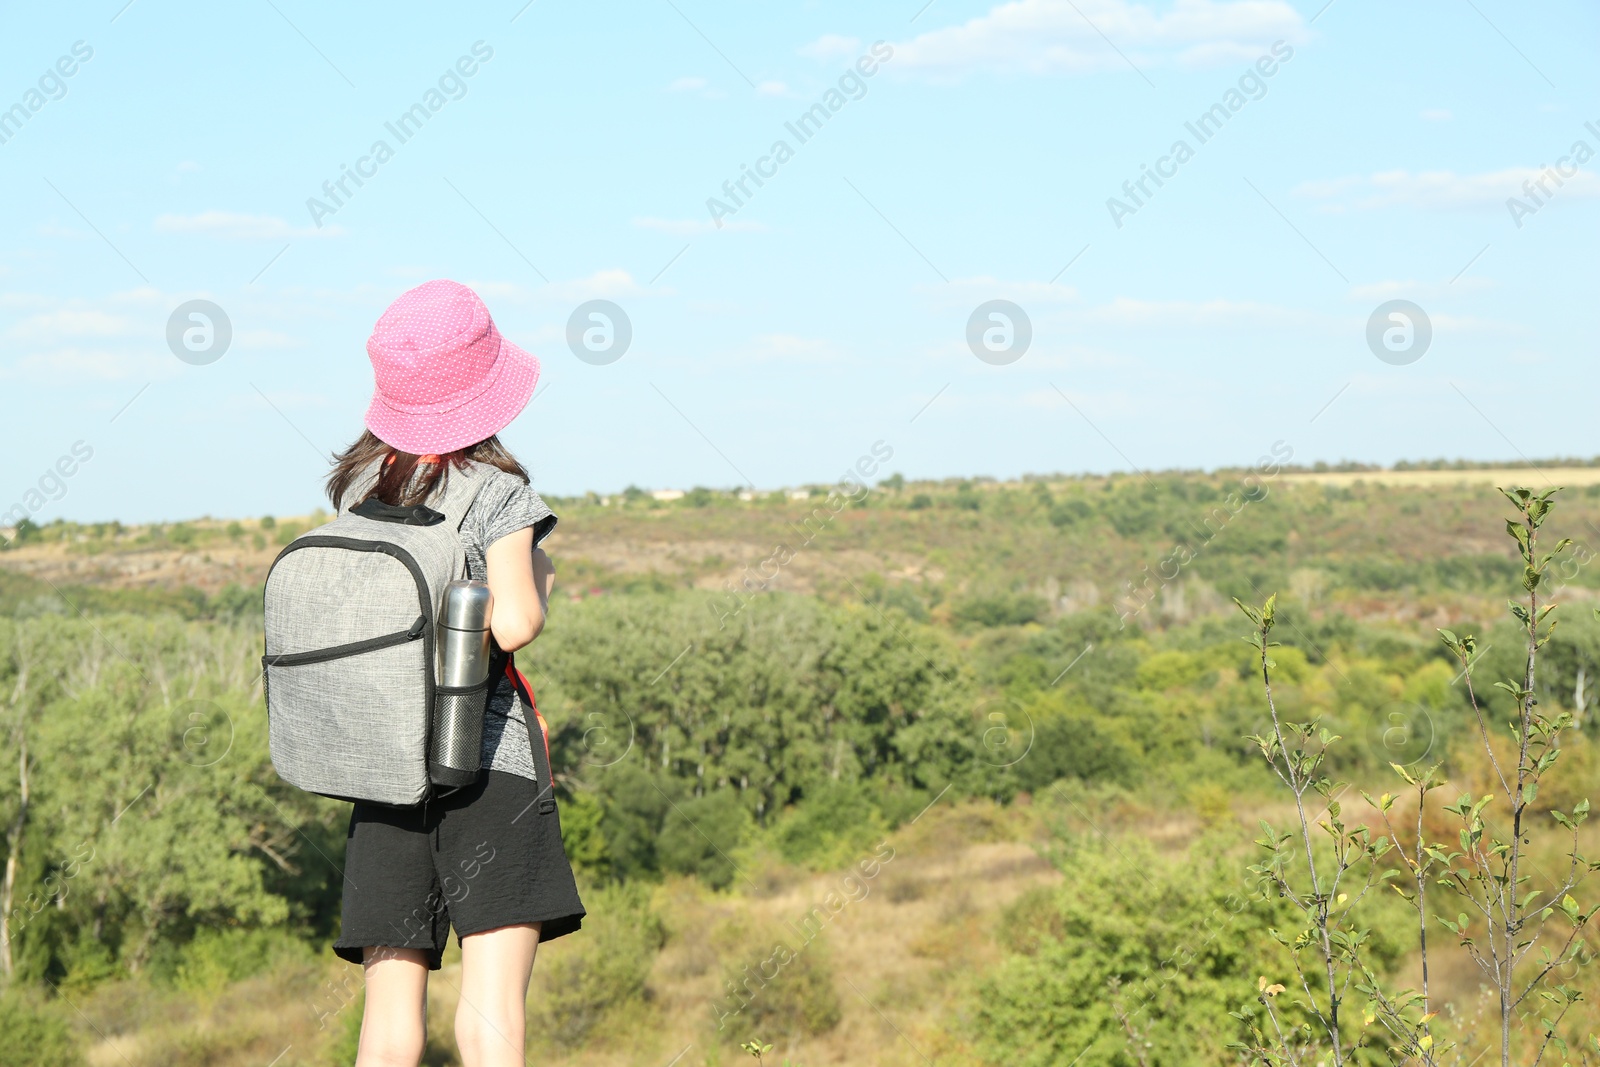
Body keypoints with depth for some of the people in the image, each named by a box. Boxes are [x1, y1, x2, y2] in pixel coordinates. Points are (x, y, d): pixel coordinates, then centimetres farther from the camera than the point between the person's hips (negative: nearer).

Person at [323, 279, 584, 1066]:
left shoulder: (359, 488, 10)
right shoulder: (499, 495, -7)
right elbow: (515, 624, -15)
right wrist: (540, 579, 8)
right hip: (490, 757, -5)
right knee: (492, 1003, -9)